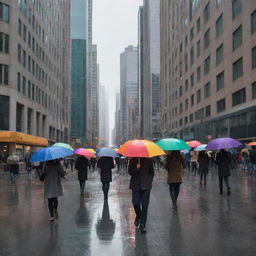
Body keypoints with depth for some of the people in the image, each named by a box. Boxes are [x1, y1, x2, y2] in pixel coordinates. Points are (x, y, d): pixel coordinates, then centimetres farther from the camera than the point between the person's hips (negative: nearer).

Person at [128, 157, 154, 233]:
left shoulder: (148, 160, 6)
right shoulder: (133, 160, 5)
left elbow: (151, 172, 13)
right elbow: (130, 171, 1)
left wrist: (149, 180, 0)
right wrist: (136, 168, -17)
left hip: (146, 185, 0)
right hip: (136, 185, 0)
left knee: (145, 205, -1)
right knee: (136, 203, -5)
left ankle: (142, 225, 7)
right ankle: (138, 216, 29)